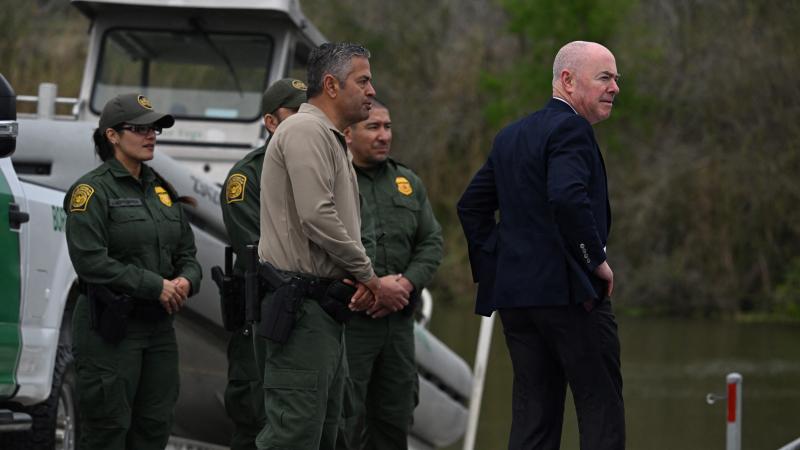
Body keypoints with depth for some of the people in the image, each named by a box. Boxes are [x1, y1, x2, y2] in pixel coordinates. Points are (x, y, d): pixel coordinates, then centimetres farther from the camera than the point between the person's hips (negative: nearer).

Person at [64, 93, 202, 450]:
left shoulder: (162, 190, 15)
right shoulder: (92, 191, -8)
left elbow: (187, 253, 18)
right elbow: (90, 260, -18)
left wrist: (186, 280, -7)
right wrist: (155, 286, -18)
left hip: (159, 325, 7)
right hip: (110, 329, -7)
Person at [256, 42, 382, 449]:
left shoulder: (330, 139, 22)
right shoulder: (306, 131, -12)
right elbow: (316, 217, -22)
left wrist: (356, 278, 5)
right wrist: (365, 273, -10)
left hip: (323, 305, 11)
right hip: (300, 302, -11)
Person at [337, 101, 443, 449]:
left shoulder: (408, 183, 16)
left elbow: (432, 242, 12)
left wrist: (406, 284, -6)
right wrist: (373, 285, -17)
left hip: (399, 320, 6)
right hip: (348, 322, -6)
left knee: (395, 418, 10)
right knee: (346, 422, -8)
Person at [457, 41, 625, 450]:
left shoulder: (510, 136, 17)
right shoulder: (570, 129, -10)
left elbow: (471, 205, 21)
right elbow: (568, 197, -26)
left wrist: (494, 263, 18)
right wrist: (596, 260, -15)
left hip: (513, 292, 8)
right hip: (567, 291, -8)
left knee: (533, 414, 8)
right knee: (601, 409, -3)